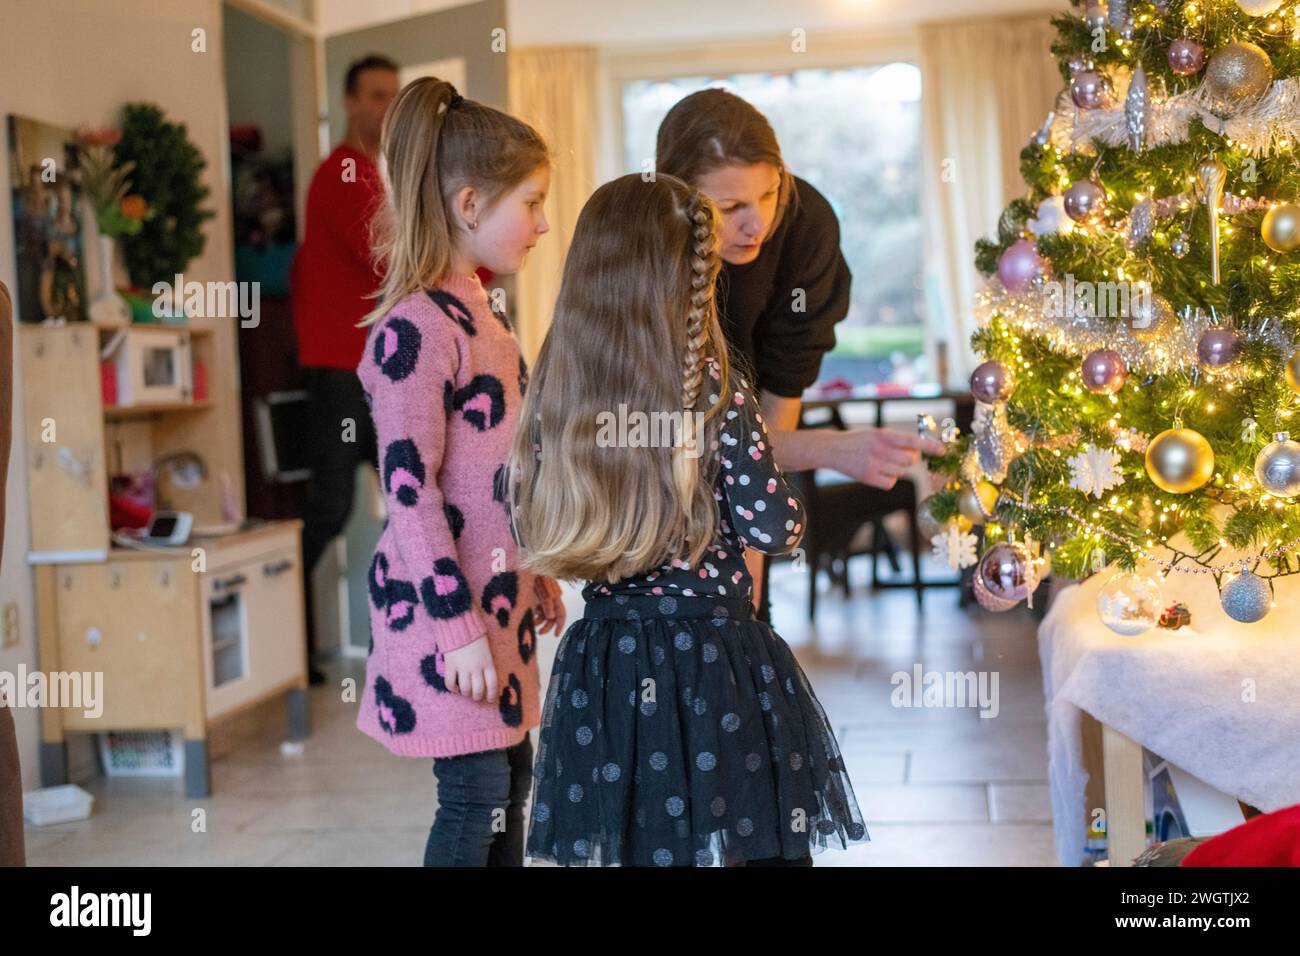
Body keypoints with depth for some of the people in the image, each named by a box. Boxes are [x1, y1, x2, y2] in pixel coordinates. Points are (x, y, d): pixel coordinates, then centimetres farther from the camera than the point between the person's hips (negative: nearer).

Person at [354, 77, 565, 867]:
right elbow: (410, 488, -20)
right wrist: (459, 625, -20)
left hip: (500, 591, 9)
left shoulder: (484, 314, 10)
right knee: (476, 790, -1)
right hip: (446, 600, -9)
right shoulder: (415, 328, -18)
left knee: (512, 774, 15)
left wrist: (539, 579, 21)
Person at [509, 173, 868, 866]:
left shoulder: (554, 392, -1)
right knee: (762, 846, 8)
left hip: (602, 672, 4)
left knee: (616, 844, 14)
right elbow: (775, 530, -12)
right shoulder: (716, 392, -12)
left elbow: (525, 521, 5)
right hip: (713, 664, -4)